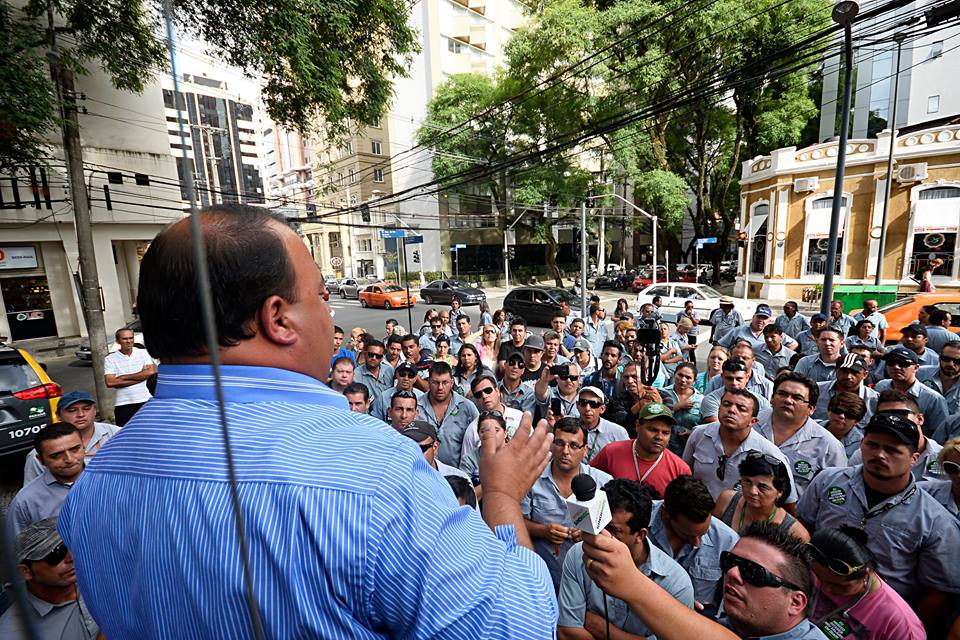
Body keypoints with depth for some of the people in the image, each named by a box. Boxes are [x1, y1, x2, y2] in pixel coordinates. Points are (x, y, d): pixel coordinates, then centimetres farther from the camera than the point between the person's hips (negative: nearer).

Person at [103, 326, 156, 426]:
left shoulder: (143, 353, 5)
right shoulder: (110, 359, 3)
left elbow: (151, 371, -10)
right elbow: (109, 382, -8)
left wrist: (124, 377, -9)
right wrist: (141, 377, -11)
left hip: (145, 400, 0)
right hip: (123, 404, 0)